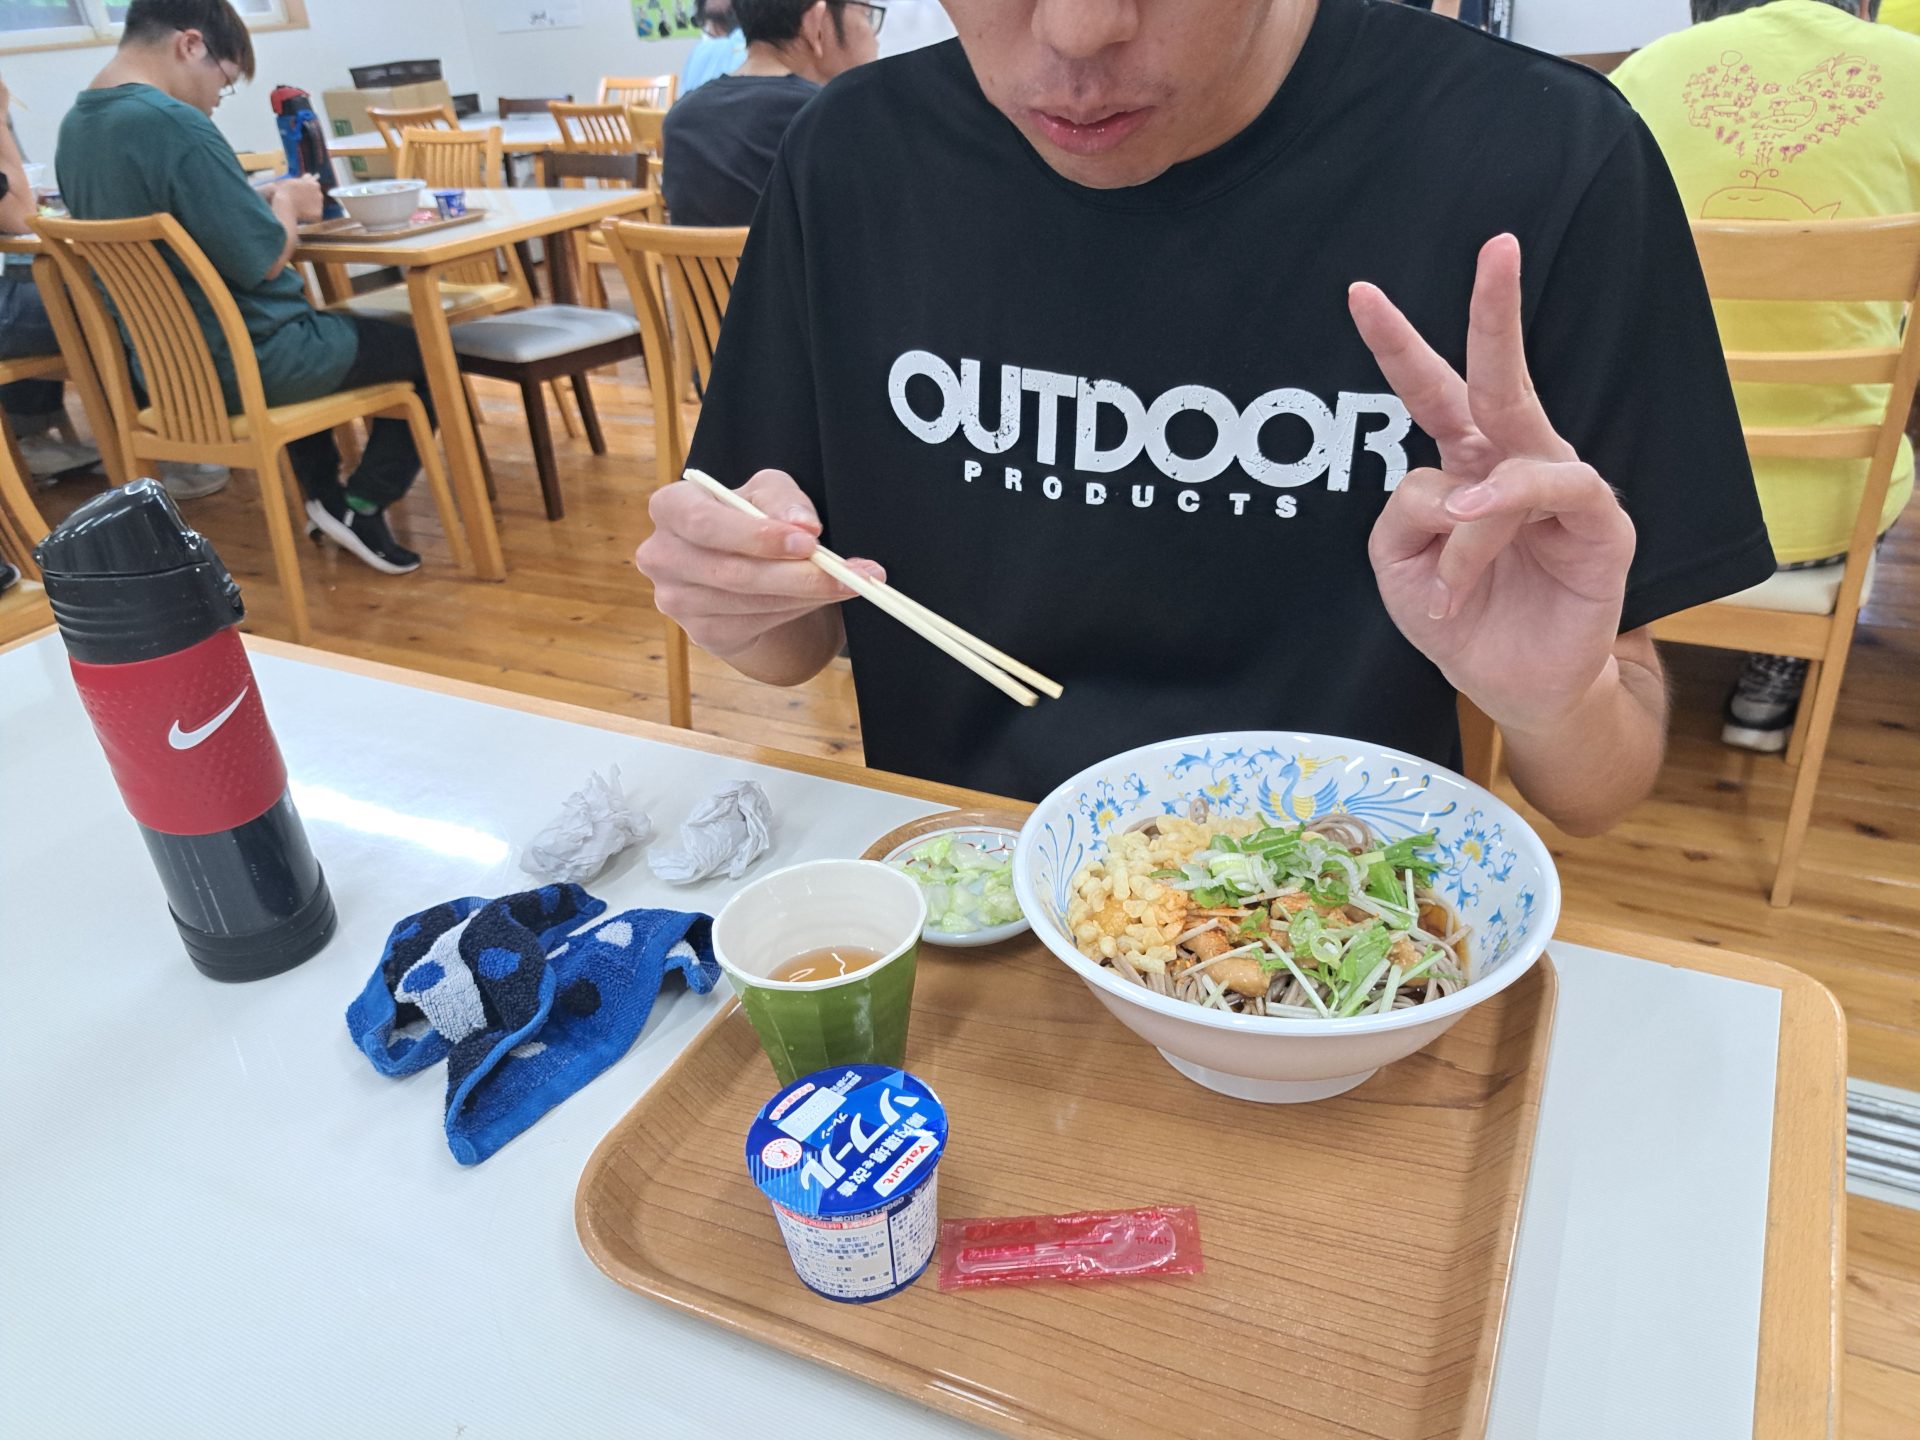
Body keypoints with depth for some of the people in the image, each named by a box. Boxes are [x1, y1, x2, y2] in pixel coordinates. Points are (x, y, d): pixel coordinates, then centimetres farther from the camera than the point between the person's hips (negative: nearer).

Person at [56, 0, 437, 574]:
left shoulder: (75, 126, 5)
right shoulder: (173, 123, -23)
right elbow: (263, 259, -22)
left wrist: (259, 200, 8)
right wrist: (287, 204, -3)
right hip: (244, 362, -9)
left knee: (315, 327, 37)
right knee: (424, 349, 7)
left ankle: (324, 494, 28)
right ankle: (363, 506, 7)